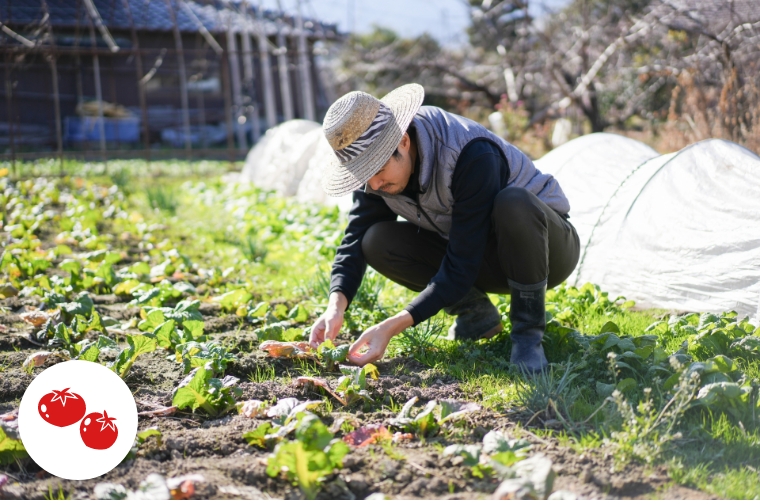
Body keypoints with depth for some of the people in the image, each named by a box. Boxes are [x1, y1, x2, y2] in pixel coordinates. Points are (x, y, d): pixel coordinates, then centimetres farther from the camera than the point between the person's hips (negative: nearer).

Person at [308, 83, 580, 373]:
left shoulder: (472, 156, -36)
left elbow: (459, 271, -35)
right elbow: (356, 235, -11)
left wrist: (391, 327, -39)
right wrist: (336, 306, -30)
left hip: (547, 249, -5)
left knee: (513, 204, -41)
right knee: (377, 242, -18)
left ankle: (528, 331, -20)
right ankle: (476, 312, 0)